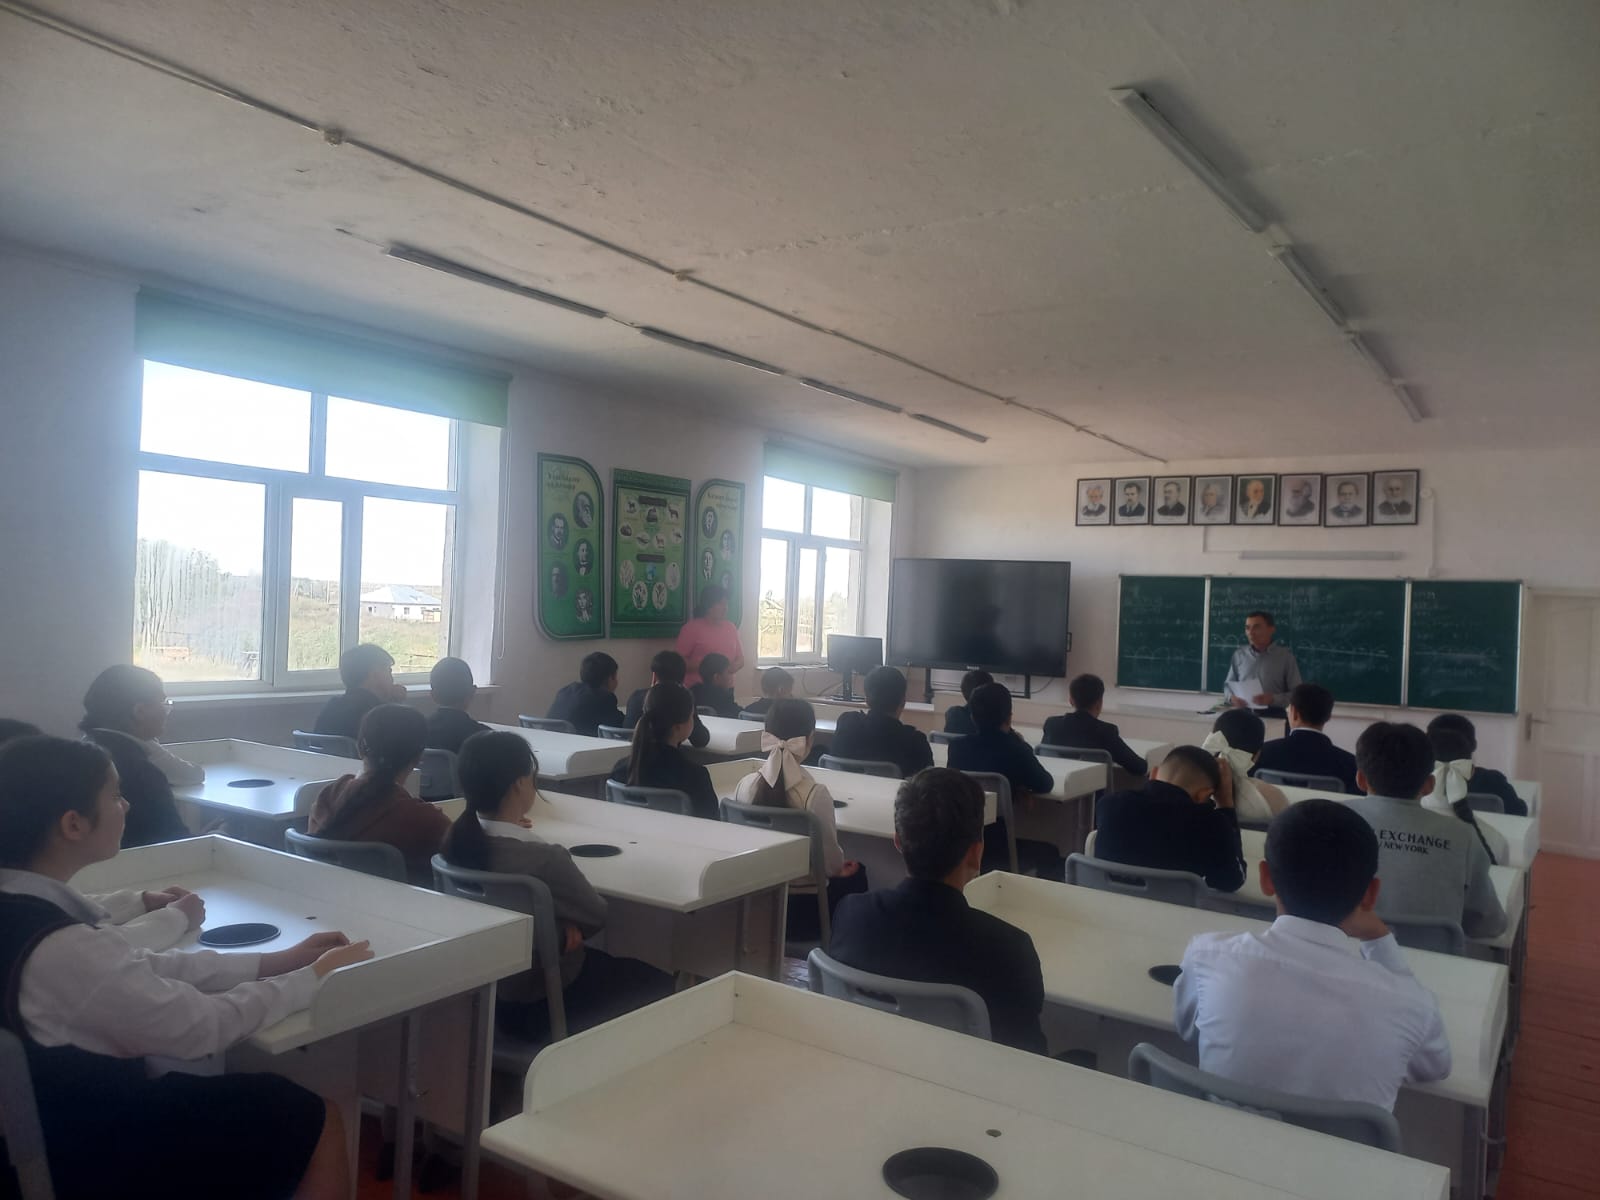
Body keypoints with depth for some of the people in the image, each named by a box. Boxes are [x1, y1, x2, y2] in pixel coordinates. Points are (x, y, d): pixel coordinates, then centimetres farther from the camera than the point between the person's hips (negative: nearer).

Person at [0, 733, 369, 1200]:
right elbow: (201, 1026, -23)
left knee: (266, 1095, 23)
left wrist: (275, 961, 1)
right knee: (315, 1118, 4)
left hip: (51, 1122, 8)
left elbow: (140, 969, 1)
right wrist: (316, 974, -9)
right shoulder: (62, 947, -32)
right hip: (88, 1157, -8)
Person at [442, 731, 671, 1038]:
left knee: (605, 961, 30)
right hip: (541, 1005, -7)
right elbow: (596, 916, -15)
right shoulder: (543, 858, -32)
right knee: (658, 983, 16)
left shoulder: (456, 842, -11)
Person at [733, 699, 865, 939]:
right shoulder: (815, 794, -25)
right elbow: (831, 862, -15)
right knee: (856, 874, 27)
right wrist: (842, 866, 9)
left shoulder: (745, 786, -12)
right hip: (804, 911, -4)